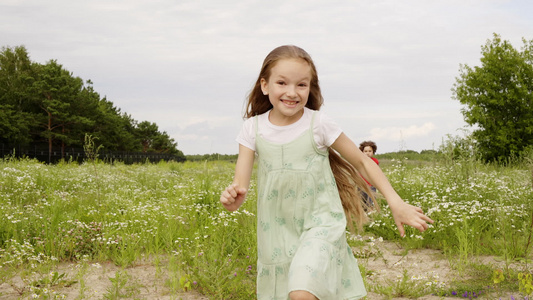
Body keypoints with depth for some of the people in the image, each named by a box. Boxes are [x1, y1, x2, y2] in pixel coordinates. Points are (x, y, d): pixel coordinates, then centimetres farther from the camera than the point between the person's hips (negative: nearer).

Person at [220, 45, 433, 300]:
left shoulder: (318, 124, -9)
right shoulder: (253, 129, -3)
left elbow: (363, 162, 0)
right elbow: (240, 185, -8)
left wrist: (396, 204, -8)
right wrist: (232, 198, -33)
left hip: (320, 224, -3)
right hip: (277, 234, 4)